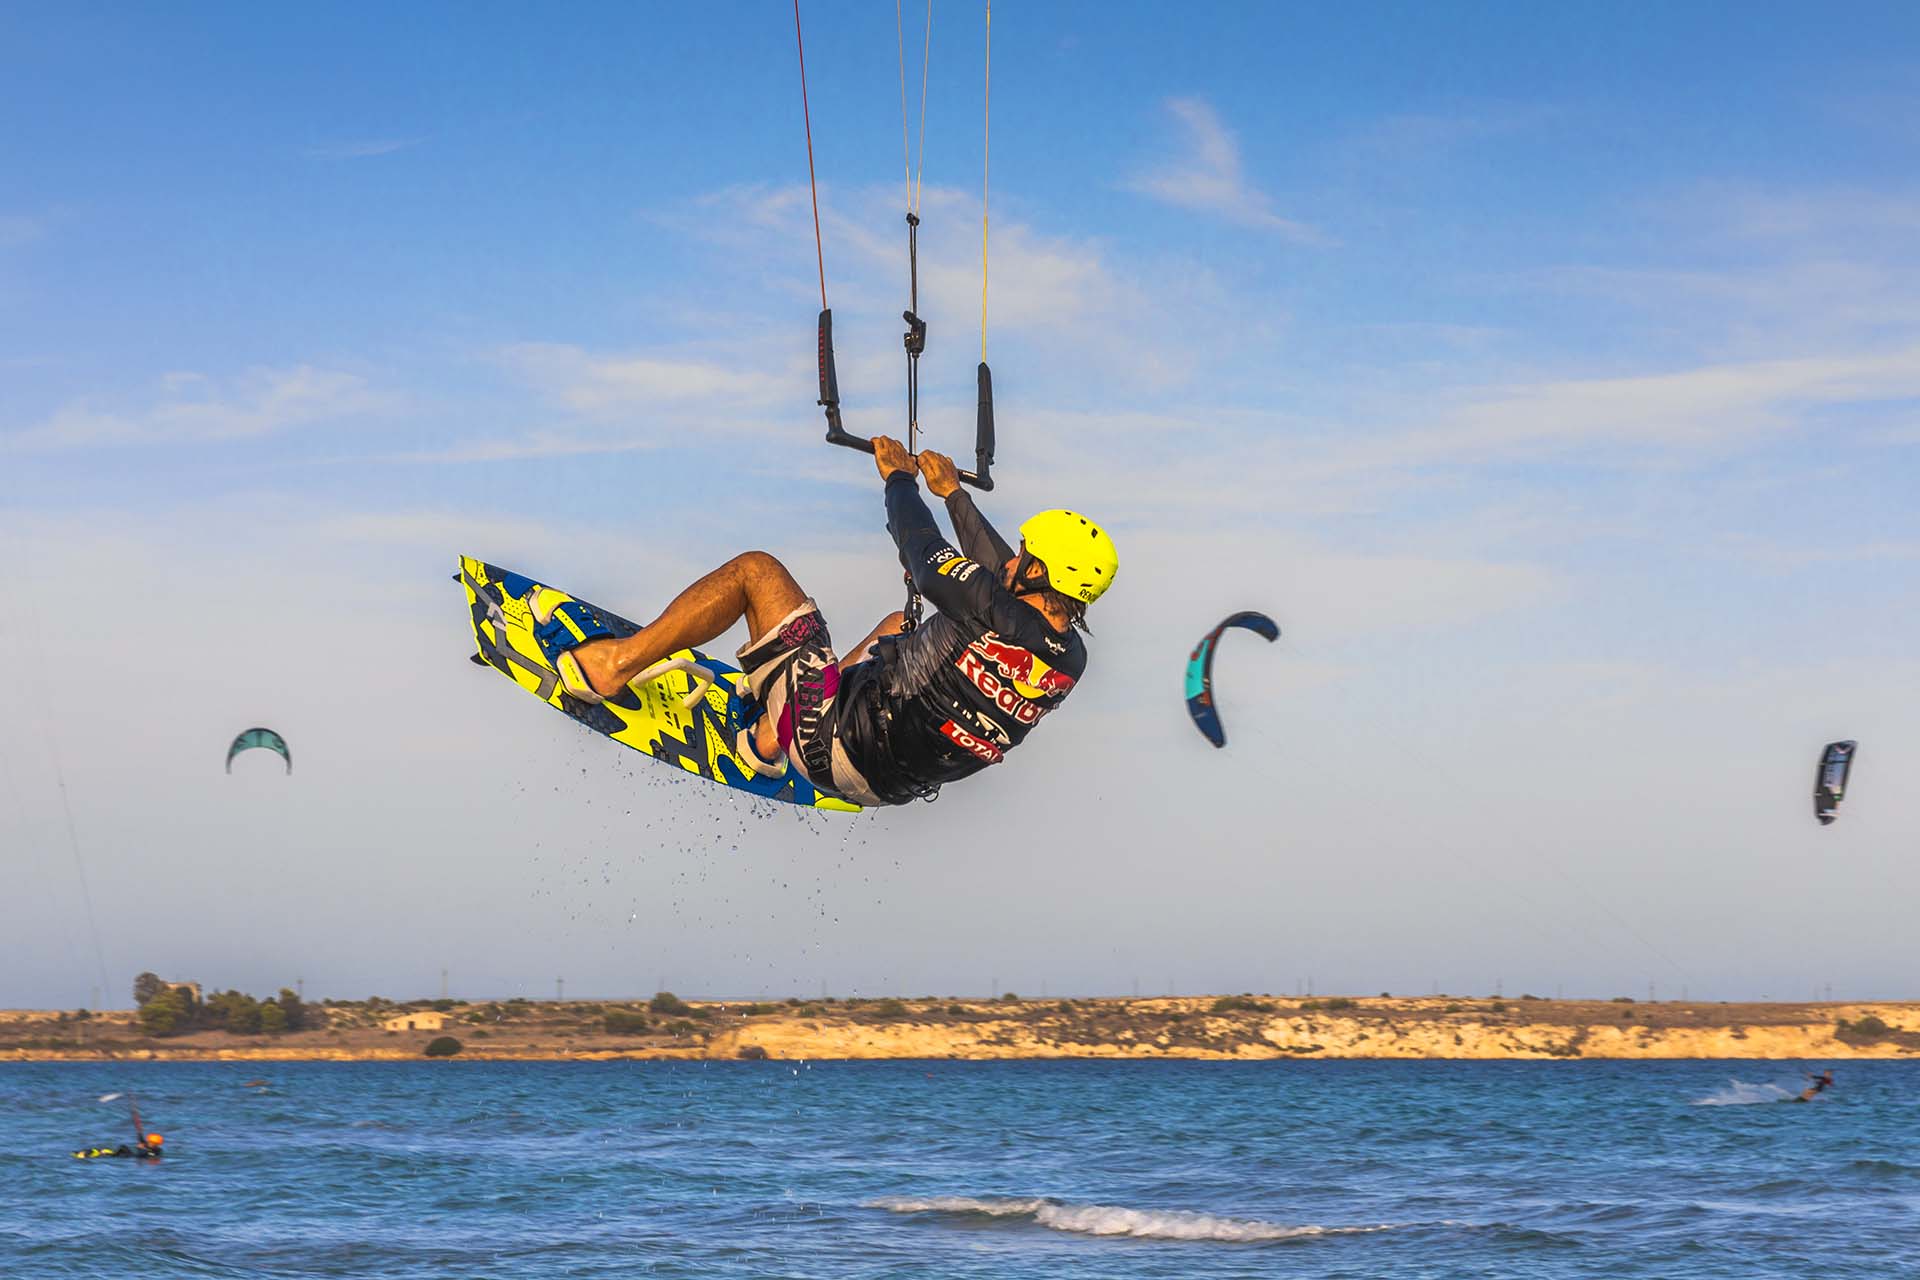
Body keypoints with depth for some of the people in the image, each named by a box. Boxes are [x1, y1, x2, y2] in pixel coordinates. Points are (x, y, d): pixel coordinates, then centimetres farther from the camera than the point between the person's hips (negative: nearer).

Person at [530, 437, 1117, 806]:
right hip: (889, 784, 7)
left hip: (832, 746, -7)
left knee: (755, 568, 1)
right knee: (902, 624, 34)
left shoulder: (988, 610, -27)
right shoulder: (1071, 661, -5)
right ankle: (767, 737, 28)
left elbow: (921, 547, -9)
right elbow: (1004, 574, 13)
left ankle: (606, 666, 10)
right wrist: (953, 493, 25)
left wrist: (899, 476, 11)